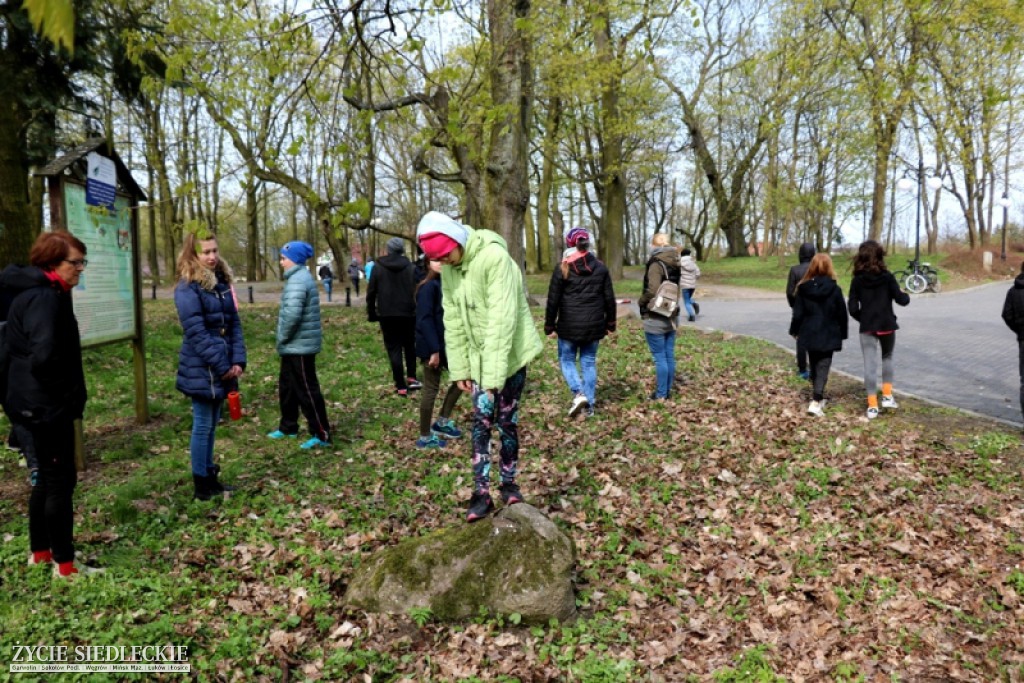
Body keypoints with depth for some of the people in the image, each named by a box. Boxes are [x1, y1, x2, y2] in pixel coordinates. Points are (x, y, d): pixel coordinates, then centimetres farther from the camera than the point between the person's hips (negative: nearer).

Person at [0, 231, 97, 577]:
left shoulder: (37, 292, 12)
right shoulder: (44, 298, -20)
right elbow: (43, 355, -34)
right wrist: (60, 390, -16)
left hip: (39, 402, 10)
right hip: (48, 405, -10)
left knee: (47, 477, 20)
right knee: (61, 480, 0)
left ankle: (39, 550, 33)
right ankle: (64, 564, 12)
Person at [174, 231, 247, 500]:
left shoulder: (221, 282, 10)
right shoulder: (187, 288, -13)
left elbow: (234, 323, 8)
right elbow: (196, 333, -18)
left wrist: (237, 360, -2)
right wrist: (222, 366, -18)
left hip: (222, 368, 7)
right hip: (201, 370, -7)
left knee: (211, 424, 15)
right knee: (203, 426, 1)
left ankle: (210, 477, 26)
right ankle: (201, 486, 11)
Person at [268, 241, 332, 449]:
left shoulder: (297, 281, -19)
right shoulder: (298, 277, 15)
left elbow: (292, 314, -30)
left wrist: (282, 337, -16)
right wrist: (284, 339, 15)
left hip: (299, 345, -11)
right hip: (295, 345, 11)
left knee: (306, 390, -5)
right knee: (287, 386, 20)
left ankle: (322, 434, 2)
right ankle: (288, 427, 33)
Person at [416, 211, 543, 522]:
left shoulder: (494, 256, -23)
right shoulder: (448, 268, 0)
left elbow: (502, 318, -27)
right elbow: (453, 320, 3)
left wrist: (495, 373, -29)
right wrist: (459, 368, 0)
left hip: (510, 353, -5)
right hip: (478, 357, 5)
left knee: (507, 420, 5)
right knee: (481, 422, 2)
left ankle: (509, 483, 22)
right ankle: (481, 492, 7)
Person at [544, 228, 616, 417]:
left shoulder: (563, 268, -5)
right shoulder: (600, 268, 5)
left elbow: (553, 300, -5)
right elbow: (609, 298, 7)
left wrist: (550, 326, 3)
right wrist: (610, 324, 16)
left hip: (569, 325, -3)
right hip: (594, 325, 3)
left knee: (566, 360, 13)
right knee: (589, 362, 11)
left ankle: (579, 394, -7)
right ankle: (589, 404, 12)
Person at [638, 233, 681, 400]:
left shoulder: (656, 264, -16)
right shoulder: (674, 264, 7)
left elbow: (653, 291, -24)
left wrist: (641, 301, -9)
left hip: (655, 318, -7)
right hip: (672, 316, 7)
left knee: (659, 357, -1)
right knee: (669, 355, 12)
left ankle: (660, 394, 6)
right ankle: (668, 390, 21)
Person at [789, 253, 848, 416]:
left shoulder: (803, 288, -4)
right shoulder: (834, 289, -7)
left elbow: (798, 313, 0)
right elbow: (842, 314, -1)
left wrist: (794, 330, 13)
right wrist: (843, 333, 11)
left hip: (810, 334, 2)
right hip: (828, 335, -2)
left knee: (814, 366, 18)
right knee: (823, 367, -2)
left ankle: (818, 397, 30)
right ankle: (816, 402, -15)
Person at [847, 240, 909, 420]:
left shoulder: (857, 280, -3)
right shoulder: (886, 276, -6)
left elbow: (853, 308, -5)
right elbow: (900, 299, -6)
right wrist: (907, 296, 17)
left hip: (867, 328, 0)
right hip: (887, 326, 0)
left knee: (870, 364, 2)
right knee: (887, 358, 22)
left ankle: (872, 406, 2)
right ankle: (887, 396, 18)